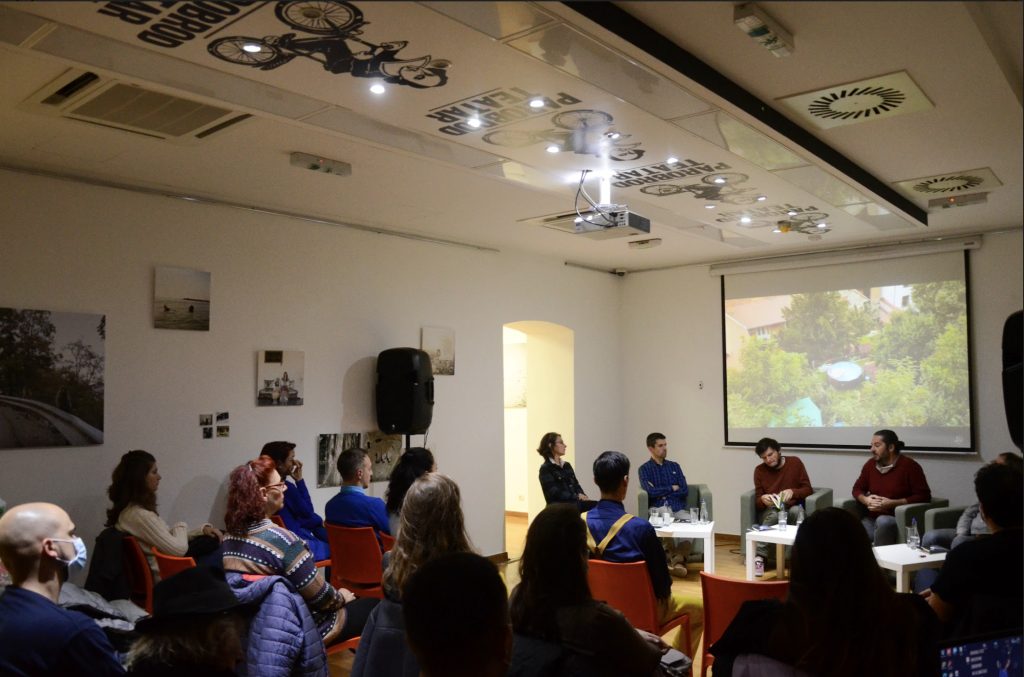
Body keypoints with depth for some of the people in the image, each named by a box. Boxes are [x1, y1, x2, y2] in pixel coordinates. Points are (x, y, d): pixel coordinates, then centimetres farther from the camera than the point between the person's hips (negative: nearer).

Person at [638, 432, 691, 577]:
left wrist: (661, 492, 1)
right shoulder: (644, 469, 11)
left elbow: (685, 491, 11)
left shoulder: (674, 466, 22)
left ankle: (678, 559, -43)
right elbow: (651, 492, -6)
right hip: (657, 509, -3)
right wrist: (672, 488, 5)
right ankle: (677, 559, -34)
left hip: (677, 508, 3)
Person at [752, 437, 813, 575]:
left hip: (792, 508, 0)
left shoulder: (795, 462, 0)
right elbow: (757, 500, 1)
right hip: (769, 511, 0)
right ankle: (759, 557, -42)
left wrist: (792, 492, -23)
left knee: (797, 511, -36)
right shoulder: (759, 470, 1)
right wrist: (763, 499, -24)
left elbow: (808, 490, -2)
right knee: (774, 514, -36)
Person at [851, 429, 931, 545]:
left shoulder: (909, 466, -6)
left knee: (883, 521, -38)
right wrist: (866, 500, -5)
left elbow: (924, 496, -10)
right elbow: (857, 488, 20)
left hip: (897, 519, -3)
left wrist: (892, 503, -17)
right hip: (871, 519, 3)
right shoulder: (870, 464, 11)